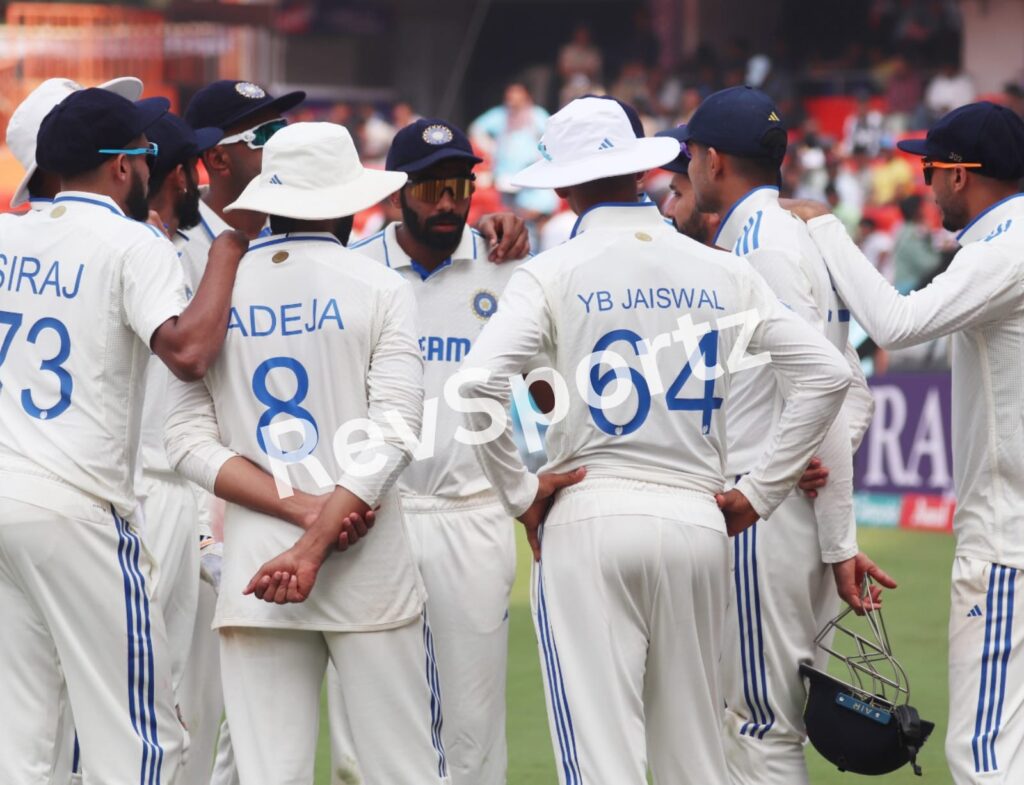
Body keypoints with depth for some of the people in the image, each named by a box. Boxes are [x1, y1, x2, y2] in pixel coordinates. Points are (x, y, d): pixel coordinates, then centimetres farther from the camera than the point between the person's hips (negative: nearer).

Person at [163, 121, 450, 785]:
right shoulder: (379, 288, 0)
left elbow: (190, 444, 0)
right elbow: (394, 434, -10)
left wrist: (301, 509, -7)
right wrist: (315, 546, -13)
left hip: (254, 558, 2)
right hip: (371, 570, -2)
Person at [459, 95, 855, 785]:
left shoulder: (554, 274, -2)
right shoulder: (721, 273, 7)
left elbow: (479, 383, -15)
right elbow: (827, 373, 4)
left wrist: (519, 492, -3)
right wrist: (759, 493, 8)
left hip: (589, 518, -3)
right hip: (697, 521, 3)